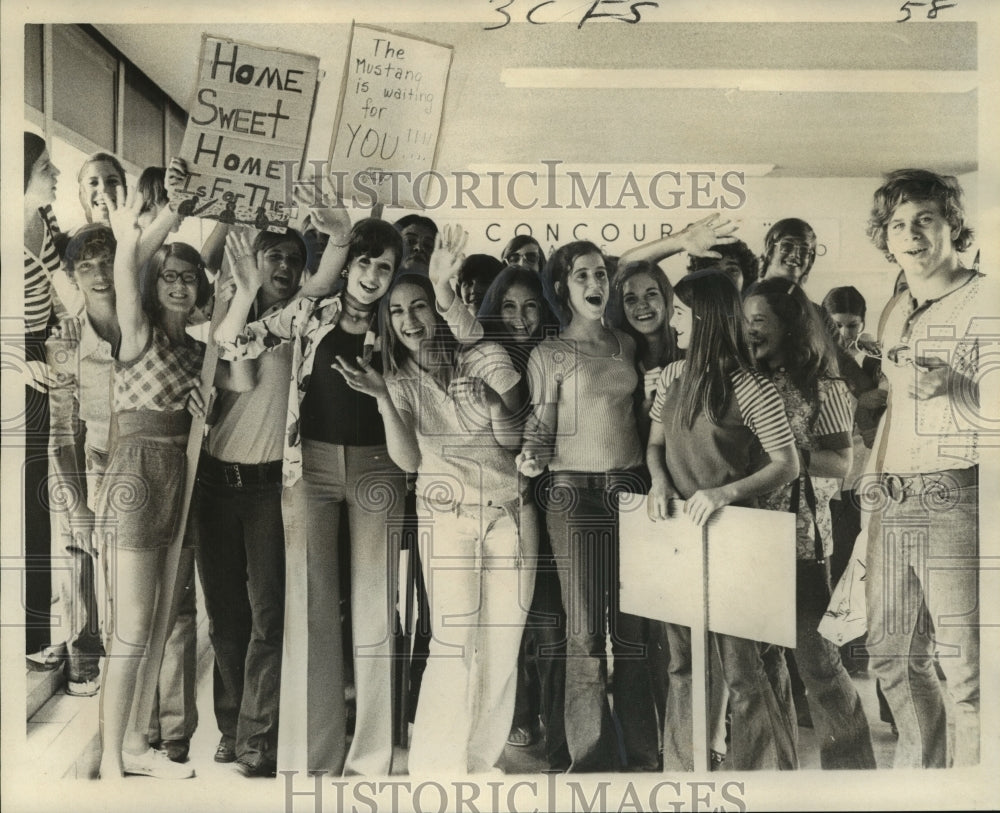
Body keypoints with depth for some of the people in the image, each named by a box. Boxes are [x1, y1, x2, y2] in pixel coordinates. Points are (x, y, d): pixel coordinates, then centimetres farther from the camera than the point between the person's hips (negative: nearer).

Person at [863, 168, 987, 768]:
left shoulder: (984, 302, -5)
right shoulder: (894, 314, 17)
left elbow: (993, 411, -12)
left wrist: (951, 387, -25)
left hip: (954, 501, -7)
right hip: (893, 506, 7)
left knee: (966, 672, -3)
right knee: (892, 658, 15)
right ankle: (921, 768, 34)